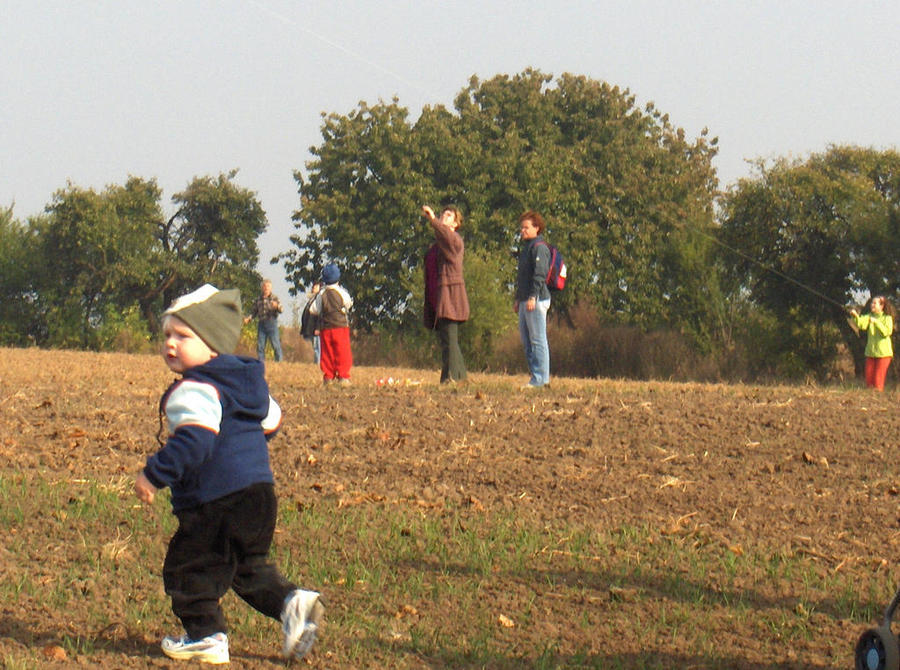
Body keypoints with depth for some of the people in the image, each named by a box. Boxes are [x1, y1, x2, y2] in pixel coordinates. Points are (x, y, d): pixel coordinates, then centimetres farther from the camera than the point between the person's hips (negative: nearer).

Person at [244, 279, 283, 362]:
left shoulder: (274, 298, 5)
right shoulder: (258, 300, 13)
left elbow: (280, 310, -6)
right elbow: (254, 311, 18)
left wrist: (276, 306, -28)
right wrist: (248, 318, 0)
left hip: (272, 323, -3)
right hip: (261, 323, 3)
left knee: (276, 345, -7)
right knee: (260, 346, 2)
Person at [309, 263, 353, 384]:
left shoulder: (321, 294, -2)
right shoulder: (342, 292, -5)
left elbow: (313, 310, 2)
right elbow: (349, 303, 12)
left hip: (325, 328, 2)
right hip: (341, 326, -2)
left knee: (327, 353, 6)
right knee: (343, 352, 1)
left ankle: (328, 377, 3)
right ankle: (343, 376, -4)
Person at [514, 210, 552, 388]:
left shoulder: (539, 248, -9)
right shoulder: (526, 248, 22)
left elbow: (540, 274, -18)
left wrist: (533, 297, -24)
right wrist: (518, 299, 25)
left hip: (537, 300, -10)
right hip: (525, 301, 10)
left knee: (538, 340, -10)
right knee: (526, 340, 11)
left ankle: (541, 378, -11)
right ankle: (536, 376, 14)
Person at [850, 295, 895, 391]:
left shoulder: (887, 318, -3)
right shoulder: (869, 316, 7)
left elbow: (887, 332, -19)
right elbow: (862, 325, -12)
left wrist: (876, 322, -23)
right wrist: (856, 316, -31)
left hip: (883, 353, -5)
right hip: (870, 352, 5)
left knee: (878, 380, -6)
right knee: (869, 379, 5)